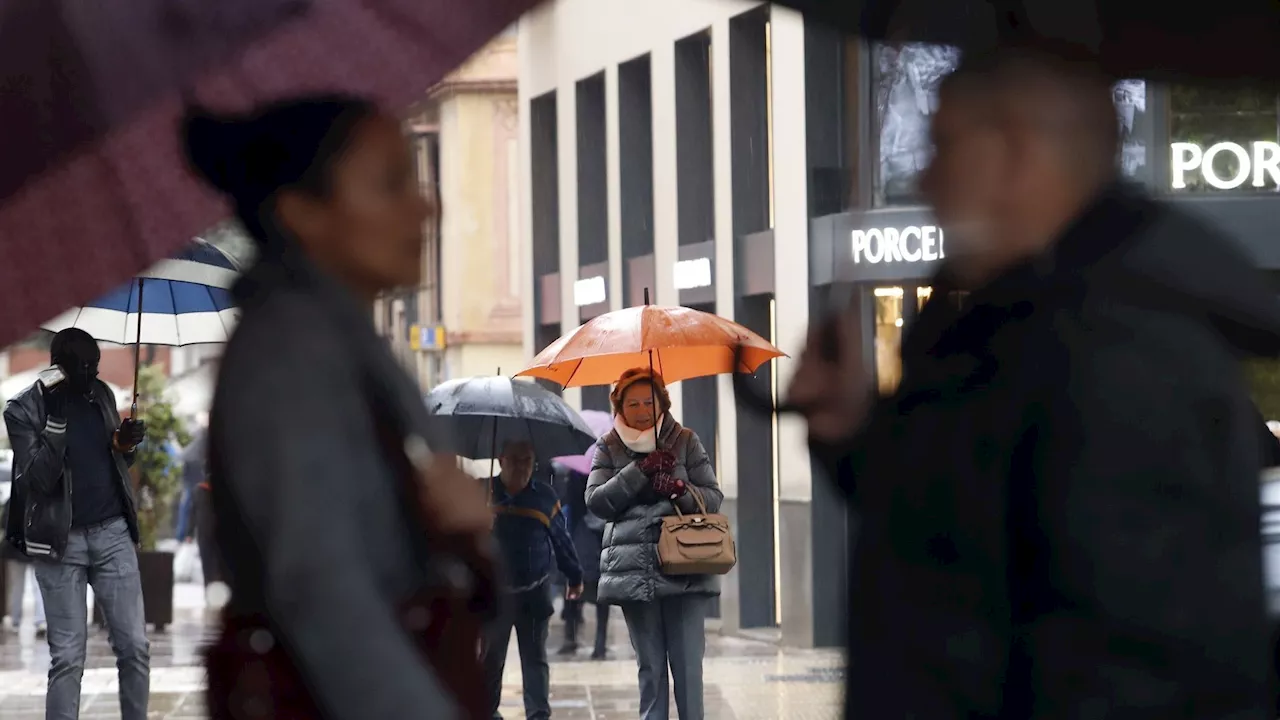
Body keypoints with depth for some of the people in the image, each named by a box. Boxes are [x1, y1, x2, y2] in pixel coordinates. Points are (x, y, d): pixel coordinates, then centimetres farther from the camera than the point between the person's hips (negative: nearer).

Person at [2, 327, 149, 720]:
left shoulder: (102, 394, 7)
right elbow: (36, 480, -17)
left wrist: (124, 444, -3)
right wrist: (56, 420, -26)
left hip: (113, 533, 4)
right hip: (61, 541, -4)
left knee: (135, 646, 0)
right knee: (67, 657, -5)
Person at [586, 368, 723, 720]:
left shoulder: (685, 441, 8)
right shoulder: (608, 449, 10)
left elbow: (714, 497, 6)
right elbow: (596, 501, -3)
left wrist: (682, 491, -15)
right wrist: (641, 471, -11)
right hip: (634, 571, 1)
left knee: (688, 666, -6)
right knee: (650, 666, 5)